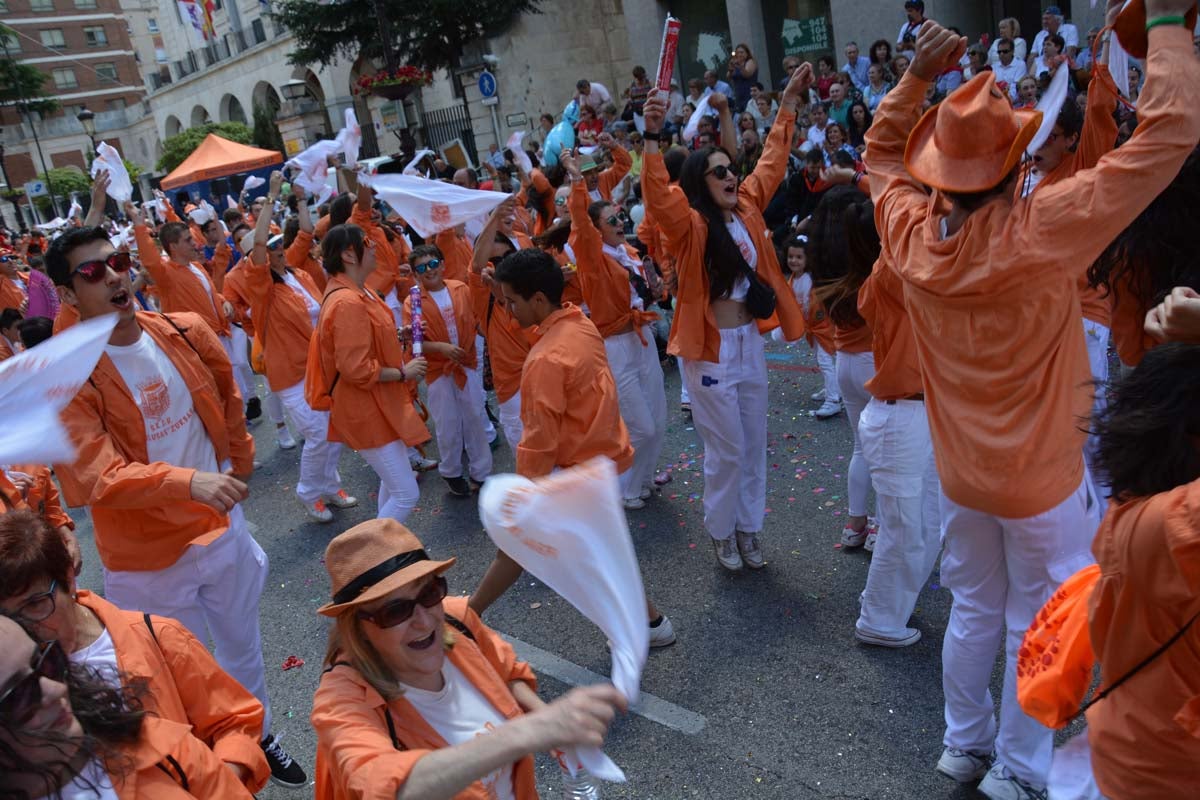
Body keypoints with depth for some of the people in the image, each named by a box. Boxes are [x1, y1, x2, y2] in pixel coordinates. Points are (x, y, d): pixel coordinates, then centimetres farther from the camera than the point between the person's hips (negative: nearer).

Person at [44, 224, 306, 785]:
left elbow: (227, 399, 13)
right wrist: (189, 480, -44)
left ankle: (260, 737, 47)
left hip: (223, 528, 4)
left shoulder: (185, 333, -7)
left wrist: (239, 462, 18)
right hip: (150, 558, -4)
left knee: (244, 647, 23)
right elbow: (101, 477, -30)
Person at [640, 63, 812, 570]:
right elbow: (656, 195, -32)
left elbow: (771, 163, 15)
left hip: (750, 342, 6)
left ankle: (748, 528, 30)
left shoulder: (746, 210, 4)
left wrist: (789, 103, 17)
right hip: (709, 350, -6)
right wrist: (652, 137, -45)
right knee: (726, 450, 4)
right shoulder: (690, 224, -13)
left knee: (754, 444, 14)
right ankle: (721, 533, 24)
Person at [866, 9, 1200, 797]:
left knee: (974, 612, 22)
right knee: (1035, 627, 14)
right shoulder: (1039, 232, -26)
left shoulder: (911, 233, -13)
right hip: (1043, 476, -4)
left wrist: (916, 77, -1)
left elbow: (882, 149, 9)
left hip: (960, 472, 5)